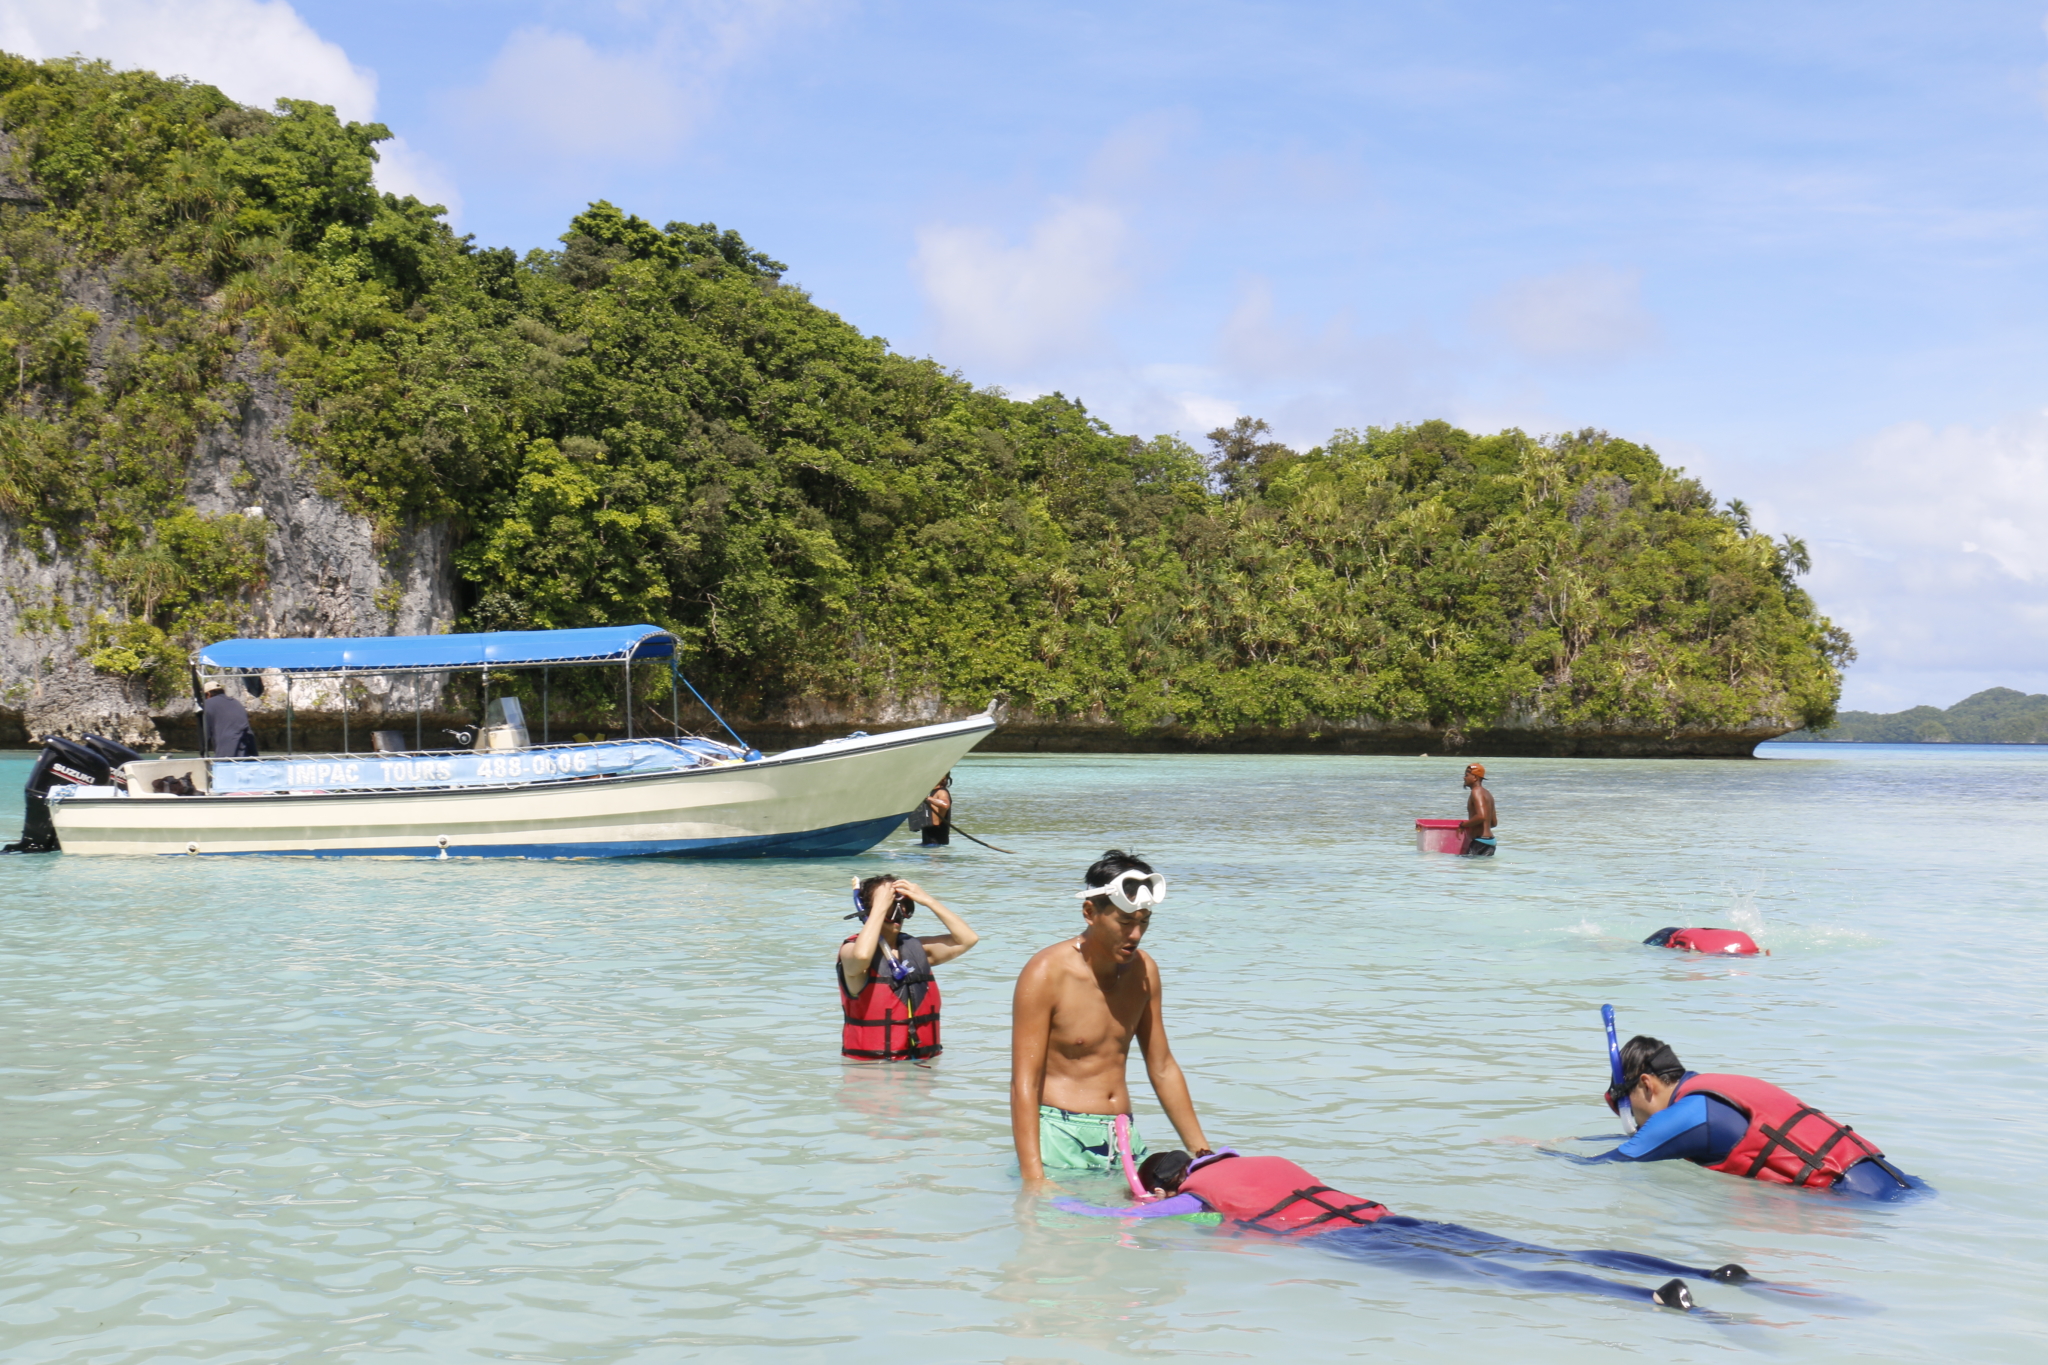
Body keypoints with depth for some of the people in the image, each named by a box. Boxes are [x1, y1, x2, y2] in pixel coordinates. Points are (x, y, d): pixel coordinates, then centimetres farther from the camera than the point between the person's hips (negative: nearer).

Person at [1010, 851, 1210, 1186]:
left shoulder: (1143, 971, 9)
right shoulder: (1046, 974, -10)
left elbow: (1163, 1069, 19)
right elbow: (1024, 1084, -14)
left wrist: (1202, 1154, 18)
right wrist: (1033, 1179, -22)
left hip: (1124, 1138, 6)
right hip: (1060, 1136, -5)